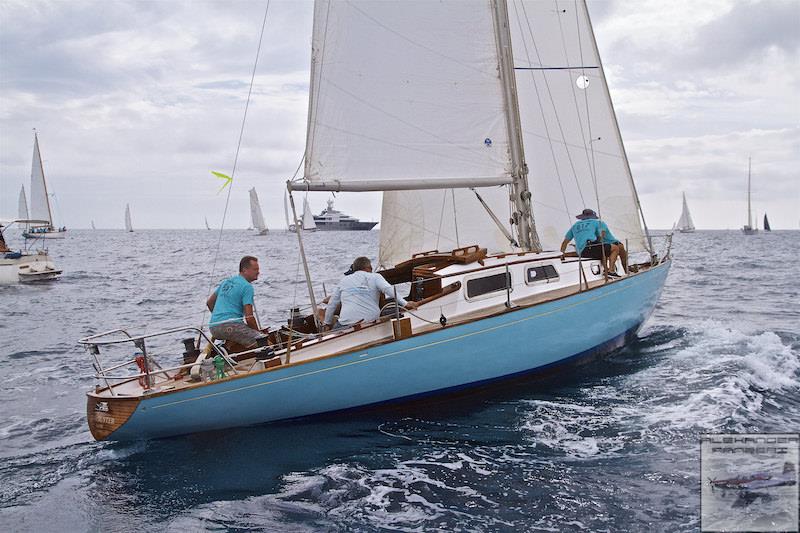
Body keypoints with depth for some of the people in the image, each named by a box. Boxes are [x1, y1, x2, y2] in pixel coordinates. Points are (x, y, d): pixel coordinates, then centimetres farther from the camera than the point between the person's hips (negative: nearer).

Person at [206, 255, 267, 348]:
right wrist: (258, 332, 4)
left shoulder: (226, 281, 22)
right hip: (231, 326, -9)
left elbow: (209, 303, 30)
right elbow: (249, 318, -9)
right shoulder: (247, 287, -4)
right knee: (264, 341, -16)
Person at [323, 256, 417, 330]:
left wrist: (327, 323, 31)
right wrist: (405, 304, -13)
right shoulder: (375, 277, 9)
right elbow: (389, 290, -8)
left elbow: (332, 304, 22)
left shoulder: (343, 281, 18)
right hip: (371, 321, -2)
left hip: (347, 324, 2)